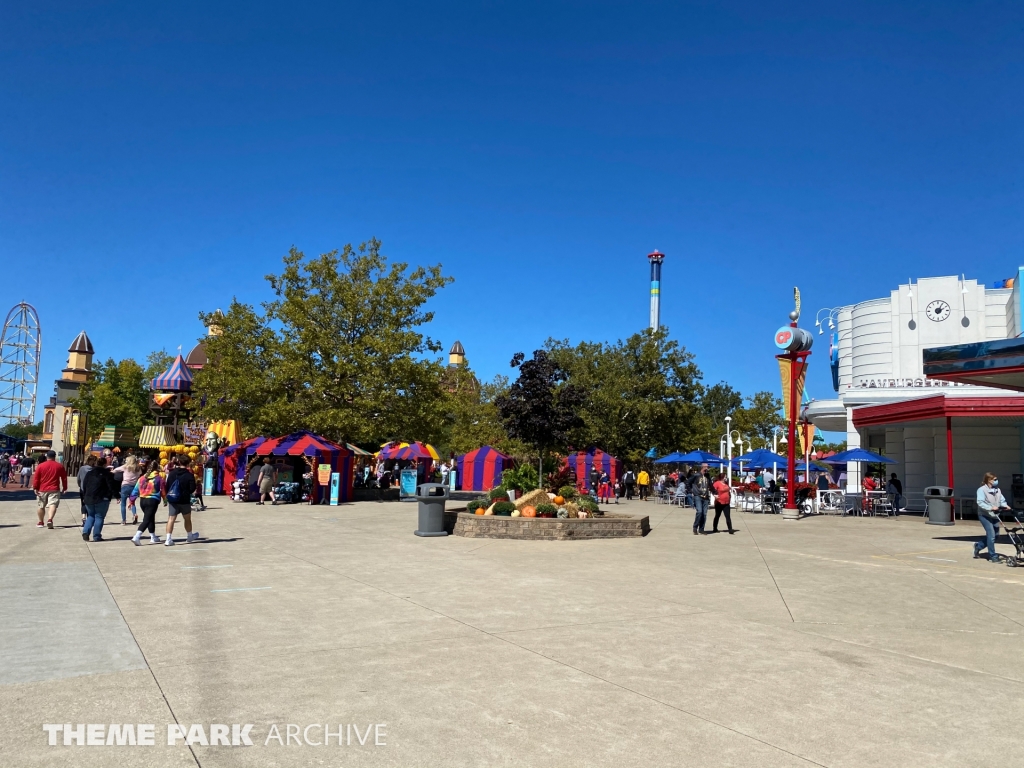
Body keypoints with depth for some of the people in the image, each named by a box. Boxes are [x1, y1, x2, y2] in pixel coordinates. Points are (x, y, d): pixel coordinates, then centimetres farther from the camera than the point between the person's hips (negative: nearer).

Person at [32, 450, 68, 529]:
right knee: (53, 505, -10)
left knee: (41, 506, 16)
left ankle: (40, 522, 28)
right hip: (54, 490, -1)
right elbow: (64, 478, 7)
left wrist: (35, 488, 4)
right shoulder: (60, 466, 3)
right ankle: (50, 519, -33)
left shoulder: (41, 466, 1)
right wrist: (64, 488, 16)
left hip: (42, 490, 1)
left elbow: (36, 478, -1)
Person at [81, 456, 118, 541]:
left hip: (89, 499, 5)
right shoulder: (107, 474, -6)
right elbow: (112, 486, -11)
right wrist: (117, 495, -5)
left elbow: (84, 487, 16)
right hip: (102, 499, -5)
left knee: (90, 516, 19)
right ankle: (96, 536, 1)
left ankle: (85, 532, 0)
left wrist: (84, 498, 24)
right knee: (99, 517, 3)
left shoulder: (89, 473, 12)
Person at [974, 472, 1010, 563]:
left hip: (995, 515, 7)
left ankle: (978, 546, 30)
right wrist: (991, 508, -31)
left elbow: (1002, 500, 8)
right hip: (985, 515, -7)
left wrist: (1005, 506, -13)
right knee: (991, 535, -11)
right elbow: (980, 502, -21)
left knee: (995, 535, 10)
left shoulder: (997, 490, 10)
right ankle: (993, 556, -1)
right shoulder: (982, 490, -12)